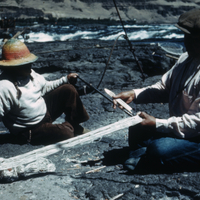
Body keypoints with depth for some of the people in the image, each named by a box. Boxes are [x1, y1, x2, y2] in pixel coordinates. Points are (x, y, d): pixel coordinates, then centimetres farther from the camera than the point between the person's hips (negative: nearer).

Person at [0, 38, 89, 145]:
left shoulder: (30, 74, -2)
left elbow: (46, 86, 14)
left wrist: (65, 79, 8)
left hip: (45, 110, 8)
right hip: (30, 131, -8)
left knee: (68, 89, -1)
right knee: (66, 133, -28)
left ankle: (75, 125, 11)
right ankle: (69, 126, 12)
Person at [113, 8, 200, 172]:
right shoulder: (187, 58, 4)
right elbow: (164, 88, 9)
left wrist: (156, 124, -24)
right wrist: (134, 94, -5)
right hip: (180, 126, 9)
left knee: (159, 150, -30)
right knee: (137, 129, 10)